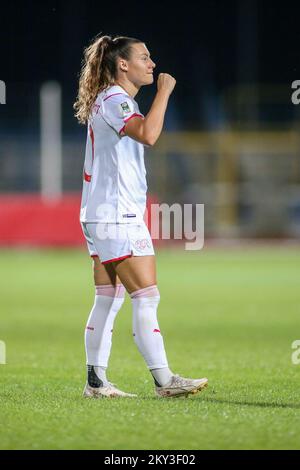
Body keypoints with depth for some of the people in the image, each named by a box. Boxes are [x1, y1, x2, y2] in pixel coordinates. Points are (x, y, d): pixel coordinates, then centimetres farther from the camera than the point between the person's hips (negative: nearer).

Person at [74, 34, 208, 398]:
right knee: (147, 297, -10)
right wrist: (164, 92, -21)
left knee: (108, 300, 9)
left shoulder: (112, 101, 19)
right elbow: (147, 134, -31)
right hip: (117, 217, -11)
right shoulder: (113, 100, -14)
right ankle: (164, 381, -10)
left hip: (102, 216, 11)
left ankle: (96, 381, 10)